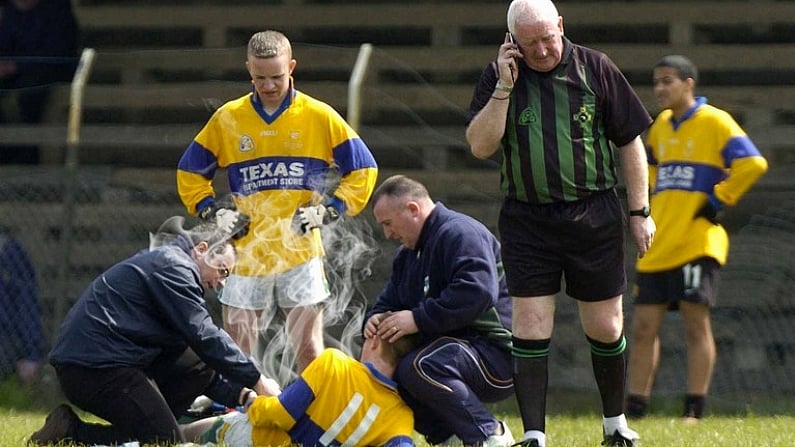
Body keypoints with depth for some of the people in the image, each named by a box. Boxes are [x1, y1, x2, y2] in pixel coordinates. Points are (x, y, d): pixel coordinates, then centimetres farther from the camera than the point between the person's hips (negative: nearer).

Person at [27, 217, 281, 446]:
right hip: (95, 368, -10)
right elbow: (203, 336, -12)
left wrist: (235, 394, 14)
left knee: (200, 365, 11)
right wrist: (256, 380, -7)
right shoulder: (173, 266, -5)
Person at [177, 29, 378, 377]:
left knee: (309, 351, -3)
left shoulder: (320, 117, 0)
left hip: (301, 254, -2)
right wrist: (213, 212, 2)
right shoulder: (227, 119, 5)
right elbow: (190, 173, 16)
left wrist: (327, 210, -4)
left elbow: (363, 170, 6)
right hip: (246, 254, 2)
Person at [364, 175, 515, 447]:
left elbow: (478, 291, -29)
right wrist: (375, 320, -2)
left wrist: (418, 319, -27)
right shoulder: (408, 254, 20)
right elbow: (388, 301, 24)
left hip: (496, 354, -11)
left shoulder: (460, 233, -14)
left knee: (420, 367, -34)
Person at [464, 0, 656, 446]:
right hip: (528, 221, 0)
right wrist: (504, 87, -14)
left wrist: (640, 211, 3)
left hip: (595, 219, 0)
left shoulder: (595, 69, -1)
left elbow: (630, 141, 5)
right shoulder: (499, 77, 1)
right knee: (530, 327, -5)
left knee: (605, 328, 6)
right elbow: (480, 146, -7)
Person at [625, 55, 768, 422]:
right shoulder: (660, 126, 16)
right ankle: (634, 411, 8)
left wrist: (718, 200, -13)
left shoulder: (715, 123, -5)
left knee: (695, 323, -7)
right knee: (643, 326, 4)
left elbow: (753, 163, -15)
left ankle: (694, 412, -5)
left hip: (697, 242, -7)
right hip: (657, 246, 7)